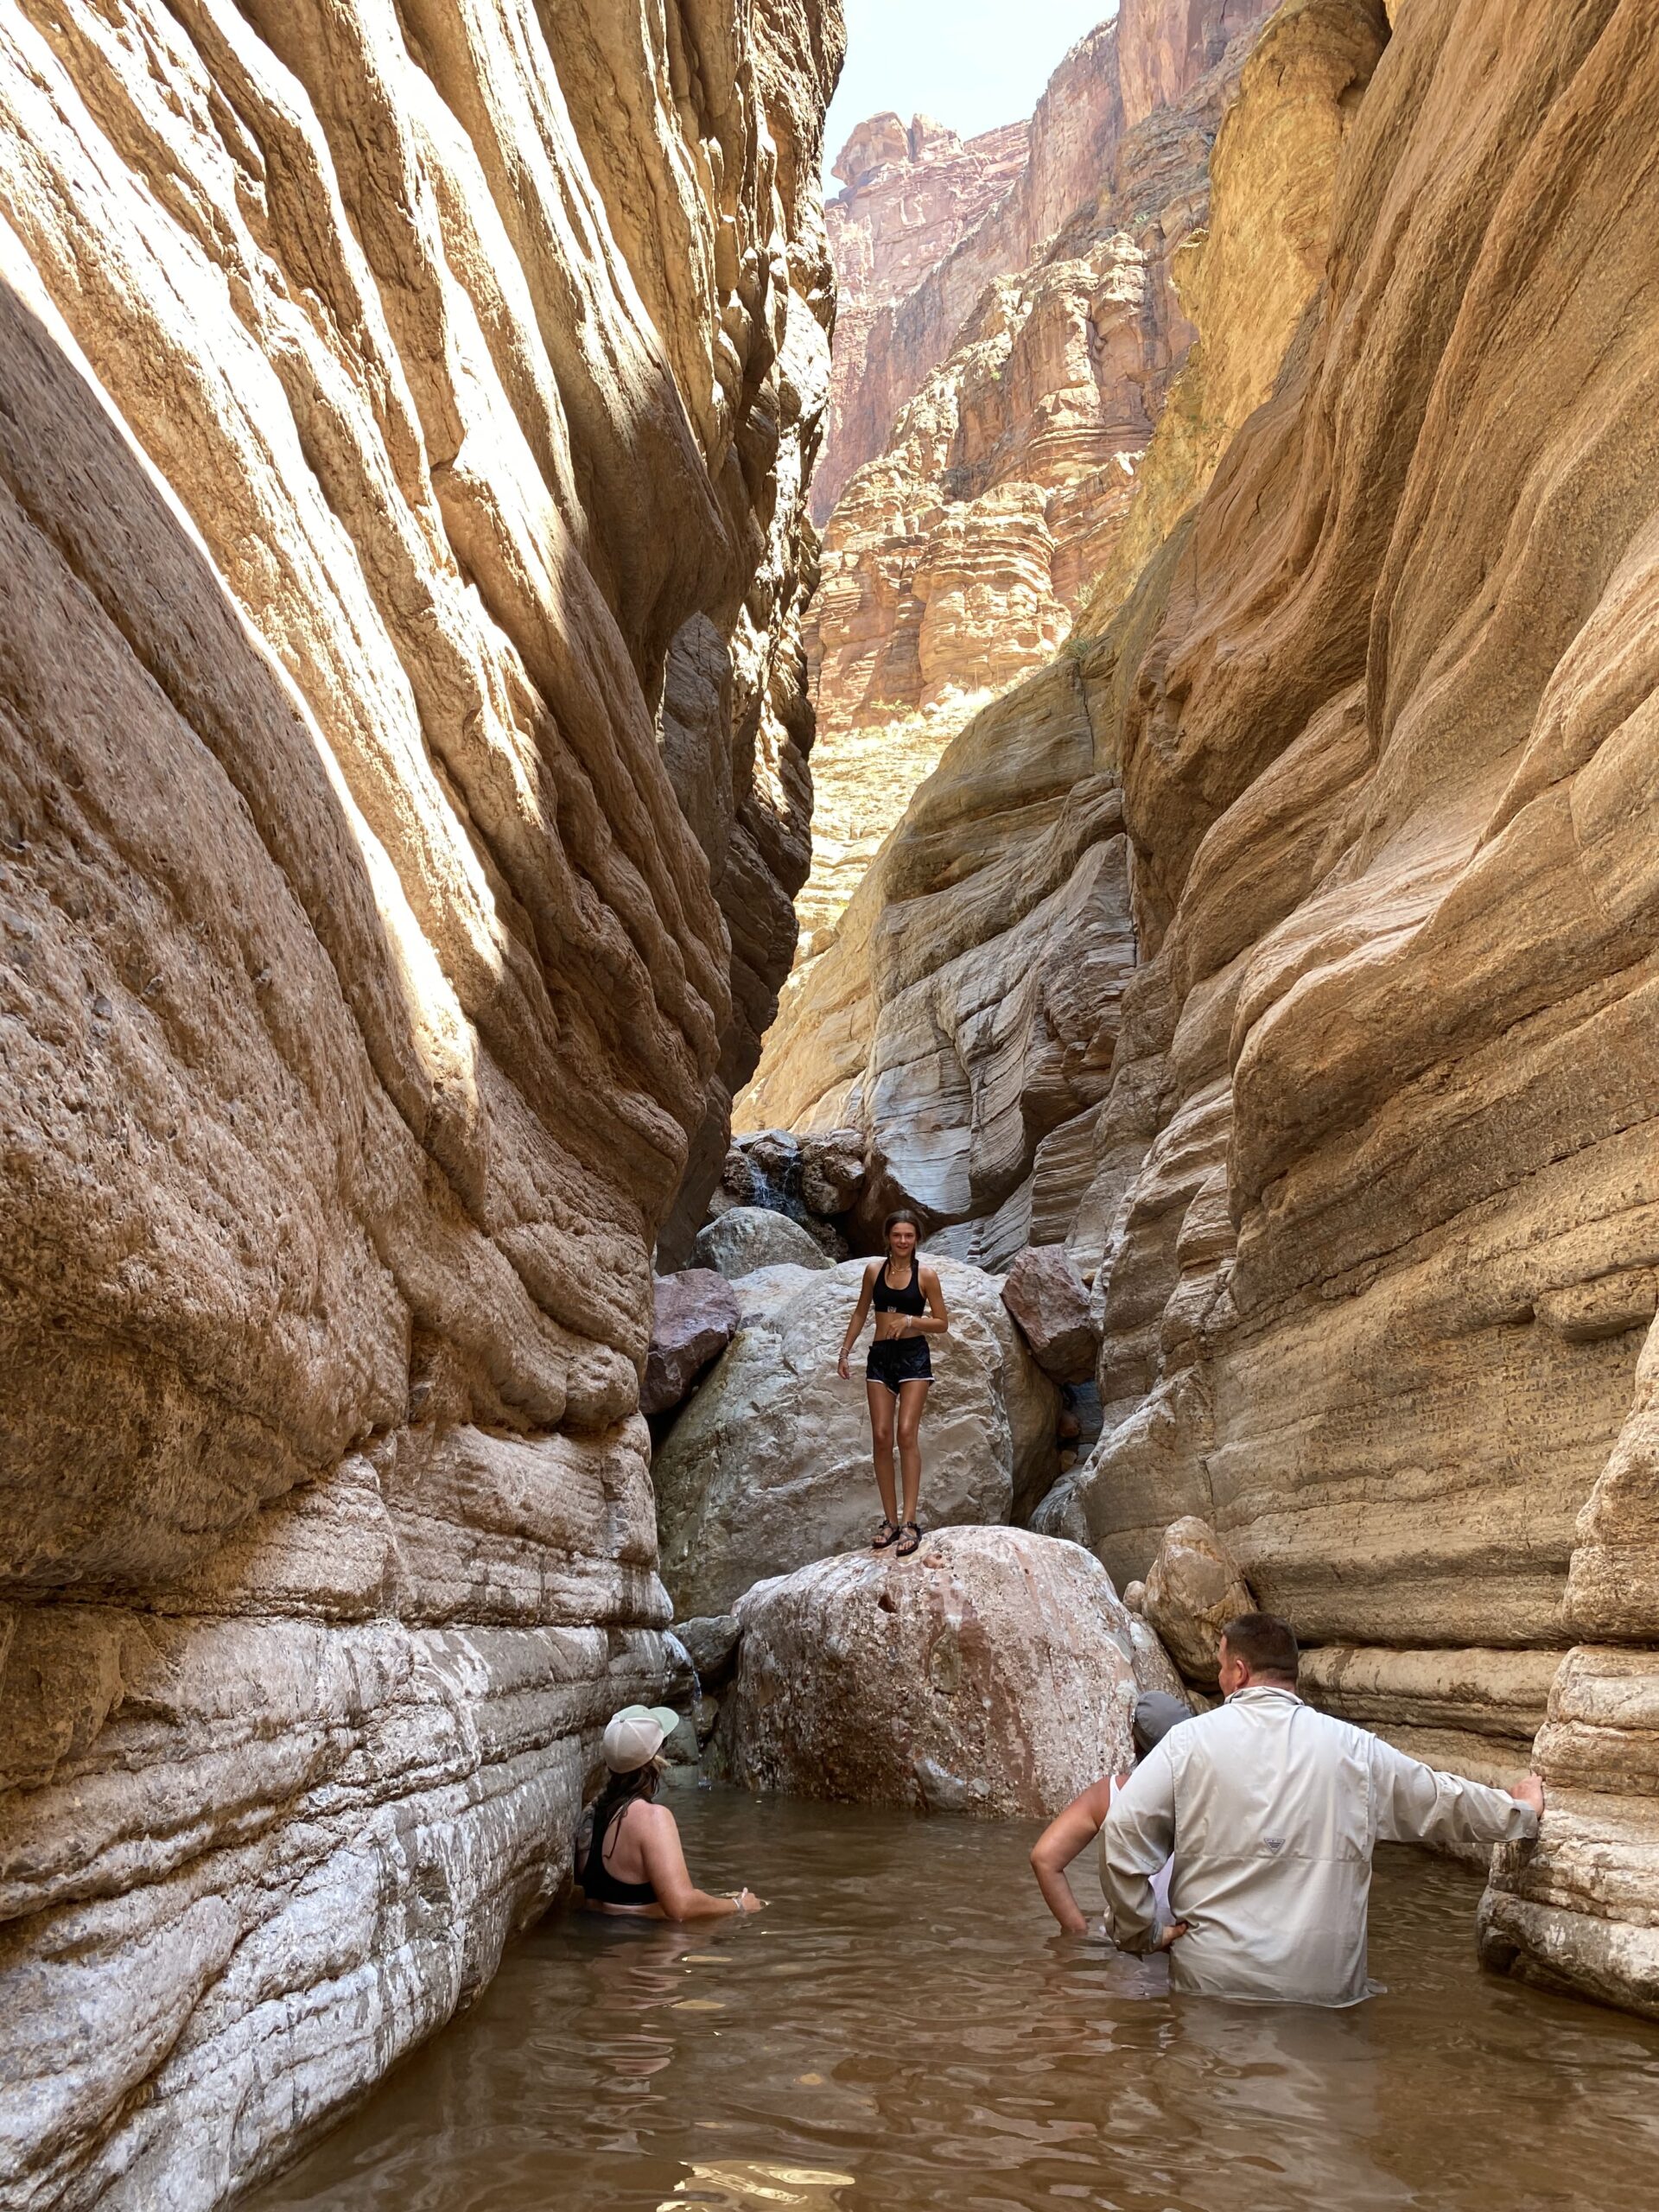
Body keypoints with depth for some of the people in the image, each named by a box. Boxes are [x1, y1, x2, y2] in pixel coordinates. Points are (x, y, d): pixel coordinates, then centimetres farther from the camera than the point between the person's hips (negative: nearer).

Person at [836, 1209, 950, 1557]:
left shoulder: (926, 1275, -2)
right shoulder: (874, 1270, 6)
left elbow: (942, 1323, 1)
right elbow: (861, 1312, 17)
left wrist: (910, 1320, -14)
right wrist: (845, 1351, 13)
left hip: (914, 1356, -3)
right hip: (880, 1356, 3)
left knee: (907, 1433, -14)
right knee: (881, 1437, -1)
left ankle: (910, 1522, -13)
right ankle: (890, 1520, 6)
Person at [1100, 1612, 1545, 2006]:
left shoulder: (1190, 1740, 0)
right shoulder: (1353, 1748, 7)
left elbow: (1122, 1832, -7)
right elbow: (1444, 1802, 21)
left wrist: (1143, 1930, 5)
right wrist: (1520, 1812, 39)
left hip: (1212, 1979, -2)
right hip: (1326, 1985, 2)